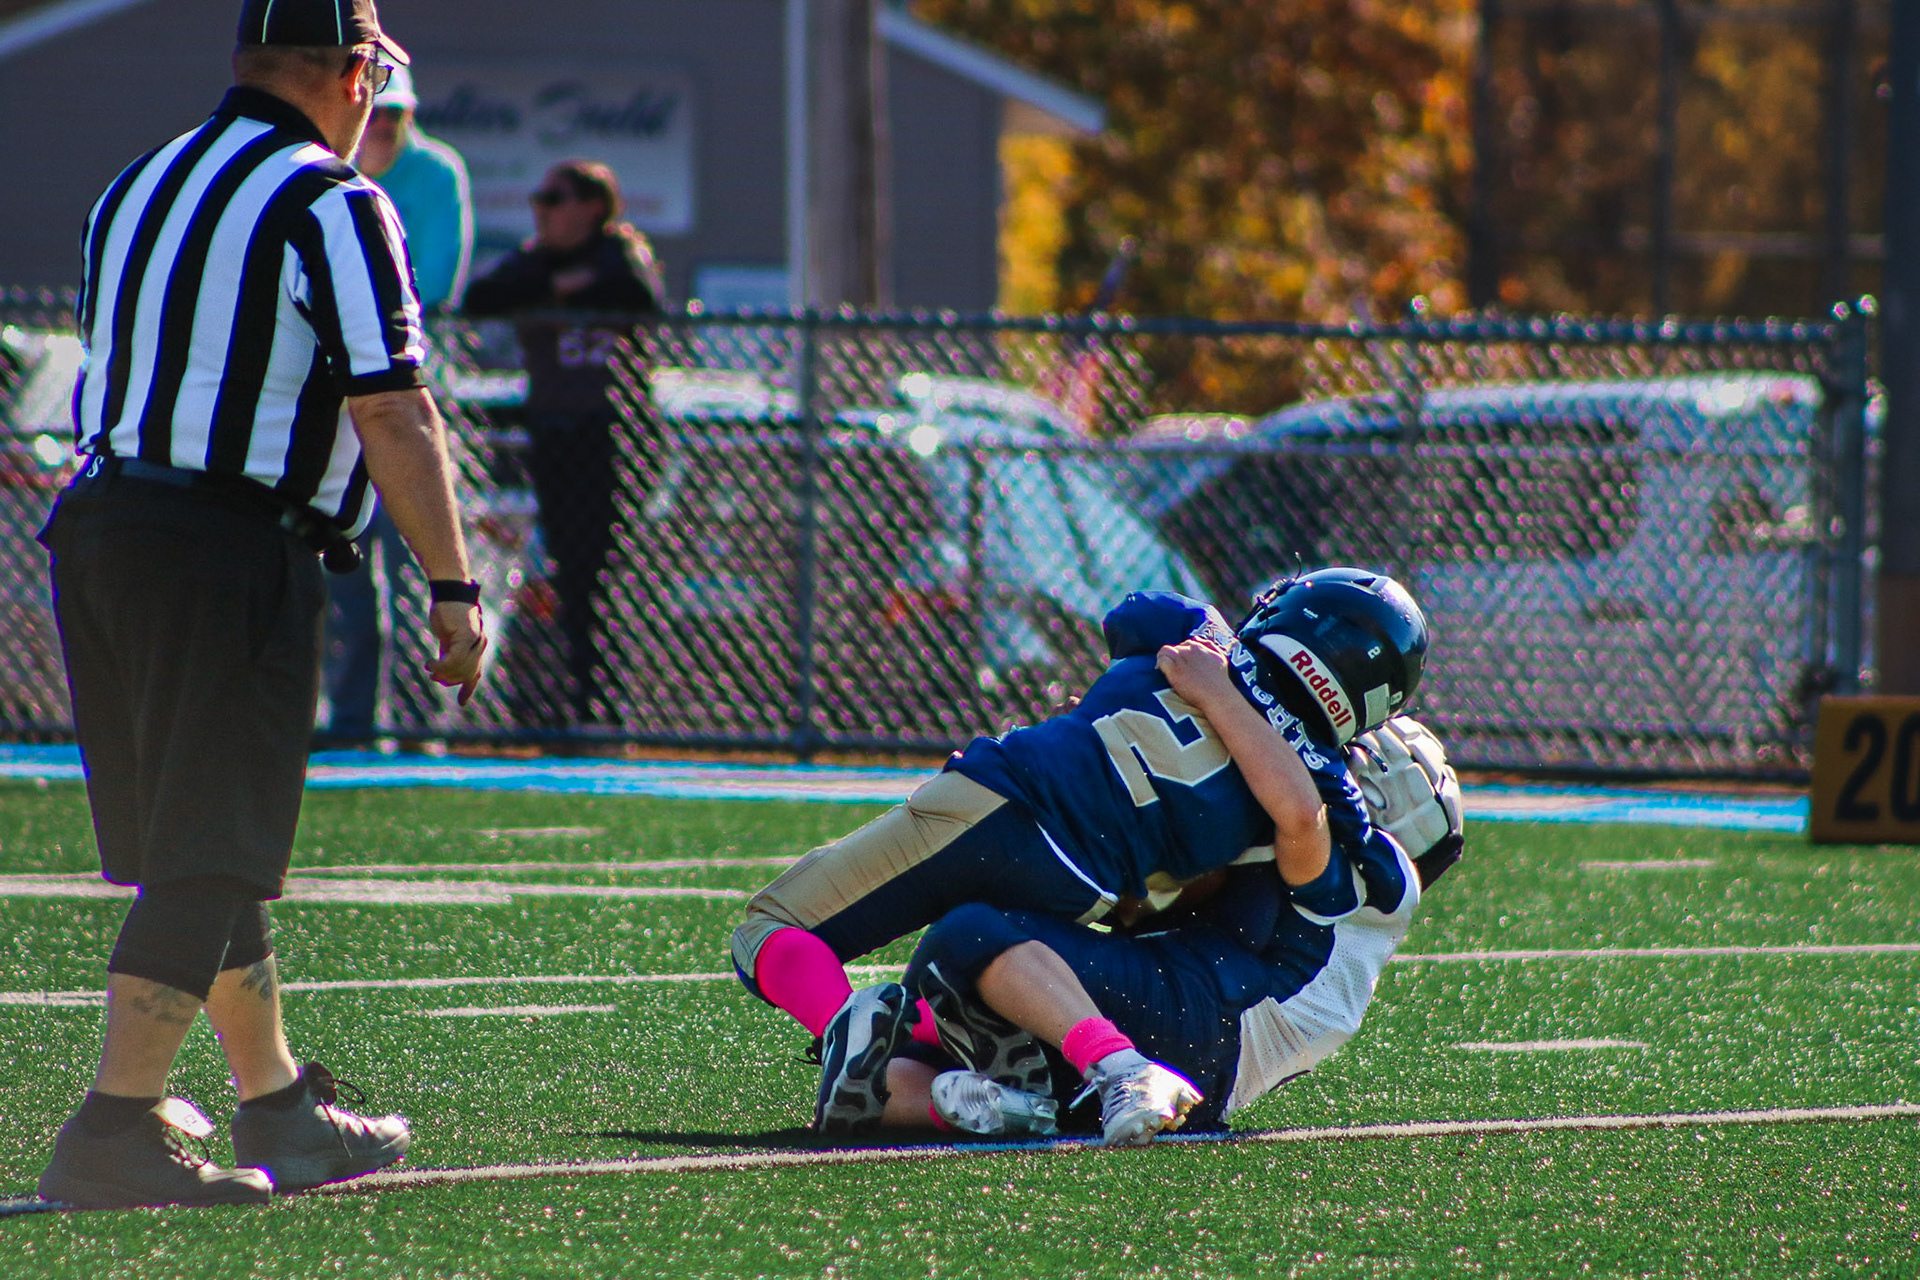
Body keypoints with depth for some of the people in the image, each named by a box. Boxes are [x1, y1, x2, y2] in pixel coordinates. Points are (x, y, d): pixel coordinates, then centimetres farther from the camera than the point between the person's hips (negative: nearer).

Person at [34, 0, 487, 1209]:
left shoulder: (140, 188, 15)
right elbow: (393, 415, -13)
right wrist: (454, 586, -11)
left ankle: (282, 1111, 26)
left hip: (98, 525, 8)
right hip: (230, 553, -8)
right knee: (211, 859, -5)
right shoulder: (332, 206, -9)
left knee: (205, 848, 16)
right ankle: (114, 1128, -11)